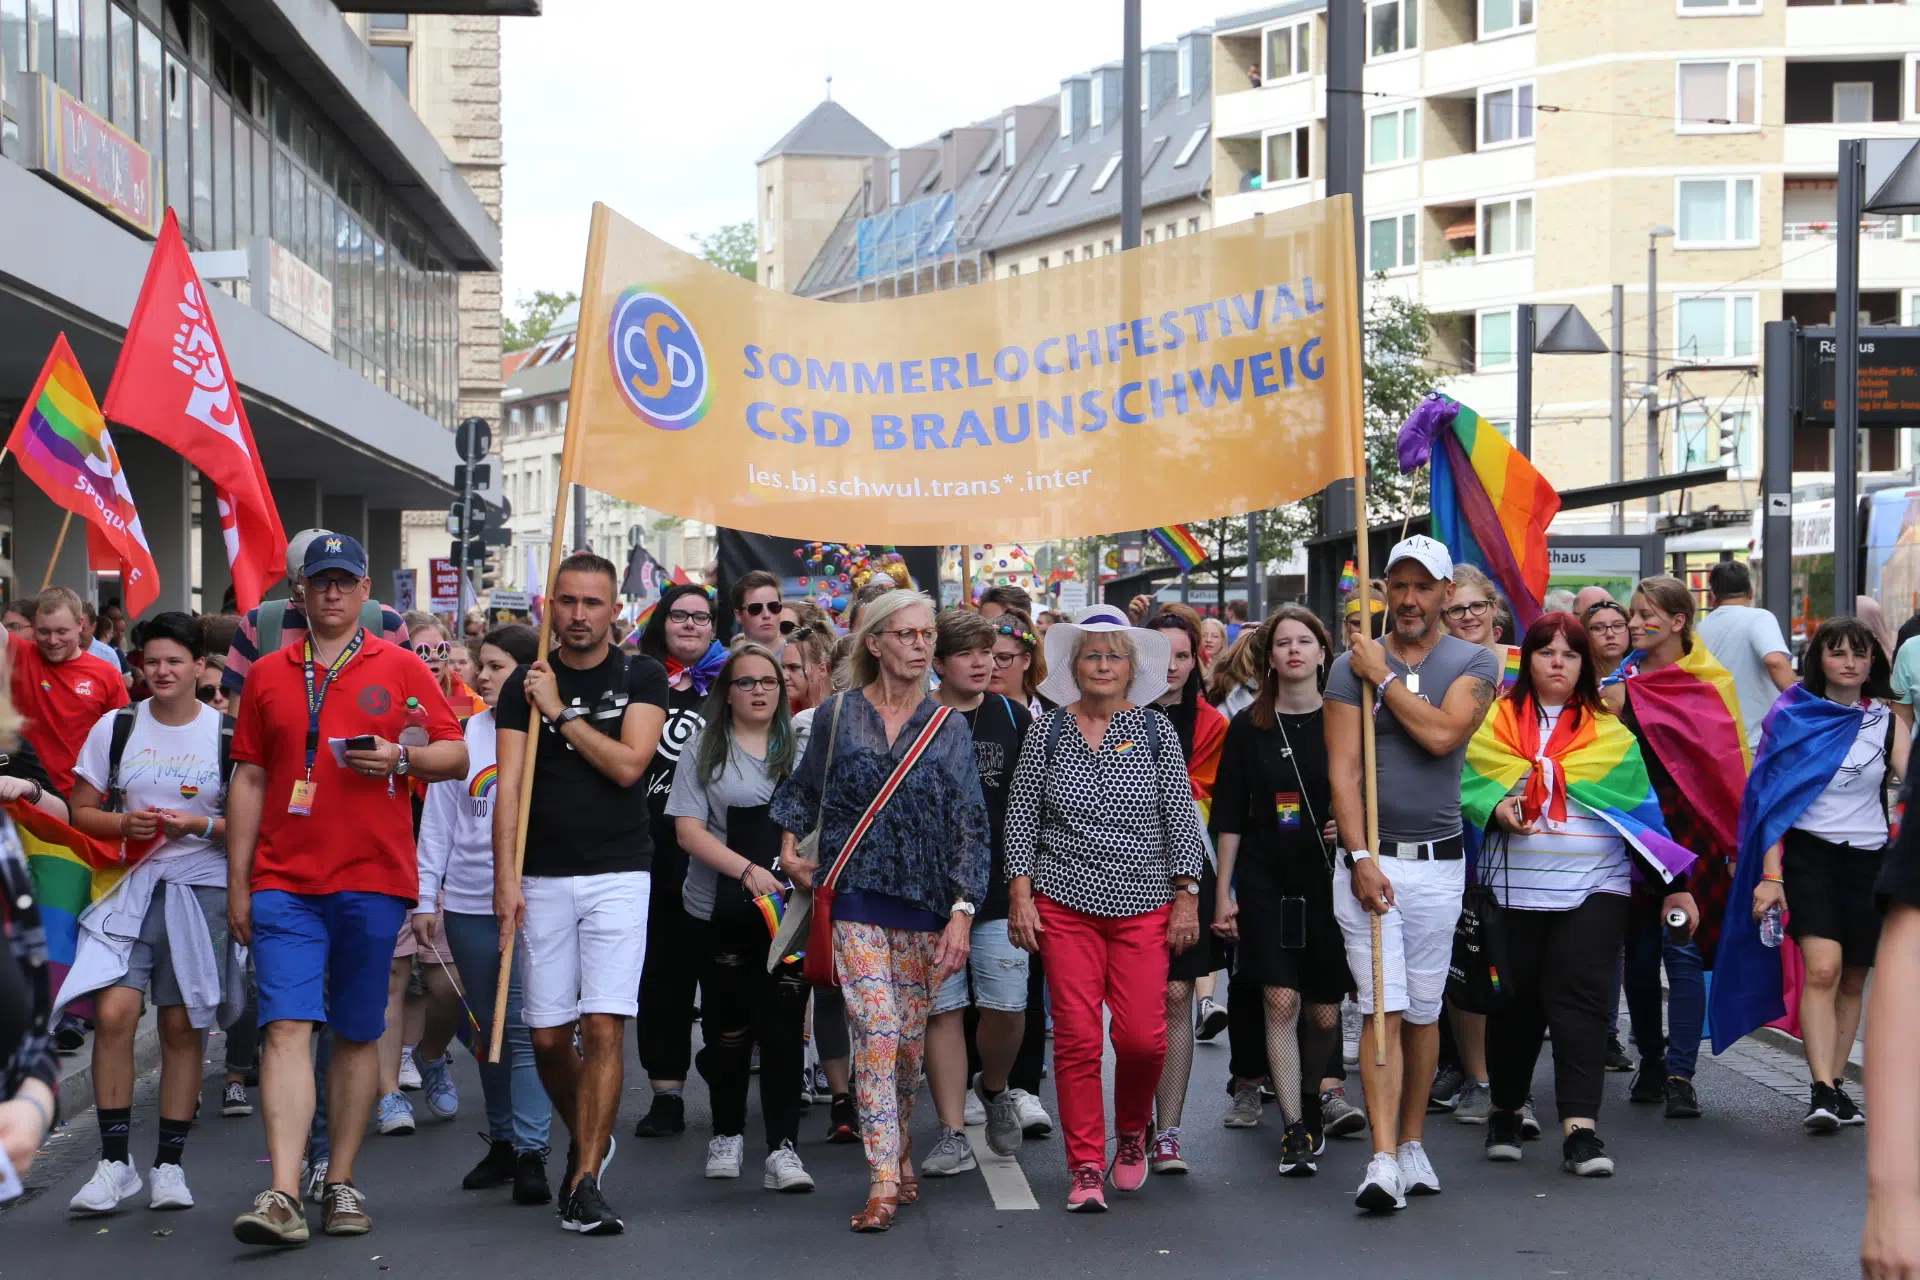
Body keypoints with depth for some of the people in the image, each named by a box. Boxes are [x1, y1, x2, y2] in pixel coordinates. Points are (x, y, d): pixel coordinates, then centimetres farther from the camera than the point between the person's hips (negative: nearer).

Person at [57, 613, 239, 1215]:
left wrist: (201, 826, -14)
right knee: (113, 1013, -14)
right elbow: (82, 809, 10)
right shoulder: (116, 728, 6)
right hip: (128, 889, 1)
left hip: (200, 892, -1)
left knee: (182, 1026, 3)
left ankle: (170, 1164, 13)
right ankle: (114, 1162, -5)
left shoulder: (227, 734, 1)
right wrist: (124, 823, -10)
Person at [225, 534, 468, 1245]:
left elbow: (456, 757, 6)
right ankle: (283, 1196, -17)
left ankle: (342, 1184, 16)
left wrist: (402, 757, -15)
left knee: (358, 1034, 7)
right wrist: (237, 884, 8)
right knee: (287, 1027, -11)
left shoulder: (400, 668, 6)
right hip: (284, 884, 1)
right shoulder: (268, 675, 11)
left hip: (372, 879, 0)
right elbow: (248, 780, 12)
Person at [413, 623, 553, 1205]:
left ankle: (531, 1152, -8)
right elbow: (438, 822, 11)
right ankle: (501, 1141, 22)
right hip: (468, 903, 4)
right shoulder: (464, 734, 10)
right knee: (489, 1027, 12)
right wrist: (424, 898, 7)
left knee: (526, 1026, -10)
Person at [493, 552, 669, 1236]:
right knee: (548, 1036, 4)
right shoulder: (525, 685, 5)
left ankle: (585, 1182, -8)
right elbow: (509, 786, -4)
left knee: (603, 1027, -11)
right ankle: (589, 1138, 31)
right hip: (544, 878, 2)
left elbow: (627, 764, -10)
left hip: (618, 876, -2)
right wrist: (506, 877, -13)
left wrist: (559, 712, -9)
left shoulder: (641, 678, 3)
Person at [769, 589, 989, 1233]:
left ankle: (898, 1151, 32)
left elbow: (971, 824, 2)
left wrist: (962, 911, -6)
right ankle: (883, 1184, -12)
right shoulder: (837, 715, 4)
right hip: (855, 897, -2)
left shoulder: (949, 727, 5)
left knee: (910, 1040, 8)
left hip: (926, 903, 2)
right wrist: (790, 843, 5)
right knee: (877, 1034, -13)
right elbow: (802, 788, 21)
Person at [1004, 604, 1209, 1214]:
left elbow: (1182, 818, 6)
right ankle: (1086, 1168, 6)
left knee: (1143, 1036, -6)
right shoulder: (1047, 731, 6)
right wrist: (1020, 896, -1)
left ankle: (1133, 1129, 24)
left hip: (1143, 904, 0)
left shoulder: (1155, 729, 6)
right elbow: (1021, 817, 6)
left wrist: (1186, 899, 1)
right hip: (1064, 904, 0)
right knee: (1076, 1037, -4)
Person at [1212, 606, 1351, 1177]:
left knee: (1324, 1013, 3)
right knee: (1280, 1001, -10)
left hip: (1331, 882, 0)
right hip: (1266, 883, 0)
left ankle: (1310, 1099, 30)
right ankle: (1294, 1130, -5)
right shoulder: (1248, 727, 4)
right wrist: (1223, 893, 1)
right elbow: (1230, 817, 5)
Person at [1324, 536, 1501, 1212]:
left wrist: (1384, 676, -7)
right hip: (1368, 856, -1)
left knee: (1423, 1010, 8)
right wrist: (1362, 858, -11)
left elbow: (1441, 734, -15)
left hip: (1439, 861, 1)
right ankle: (1384, 1159, -12)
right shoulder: (1353, 664, 4)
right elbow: (1343, 769, -2)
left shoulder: (1474, 663, 4)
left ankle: (1412, 1142, 22)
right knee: (1384, 1009, -8)